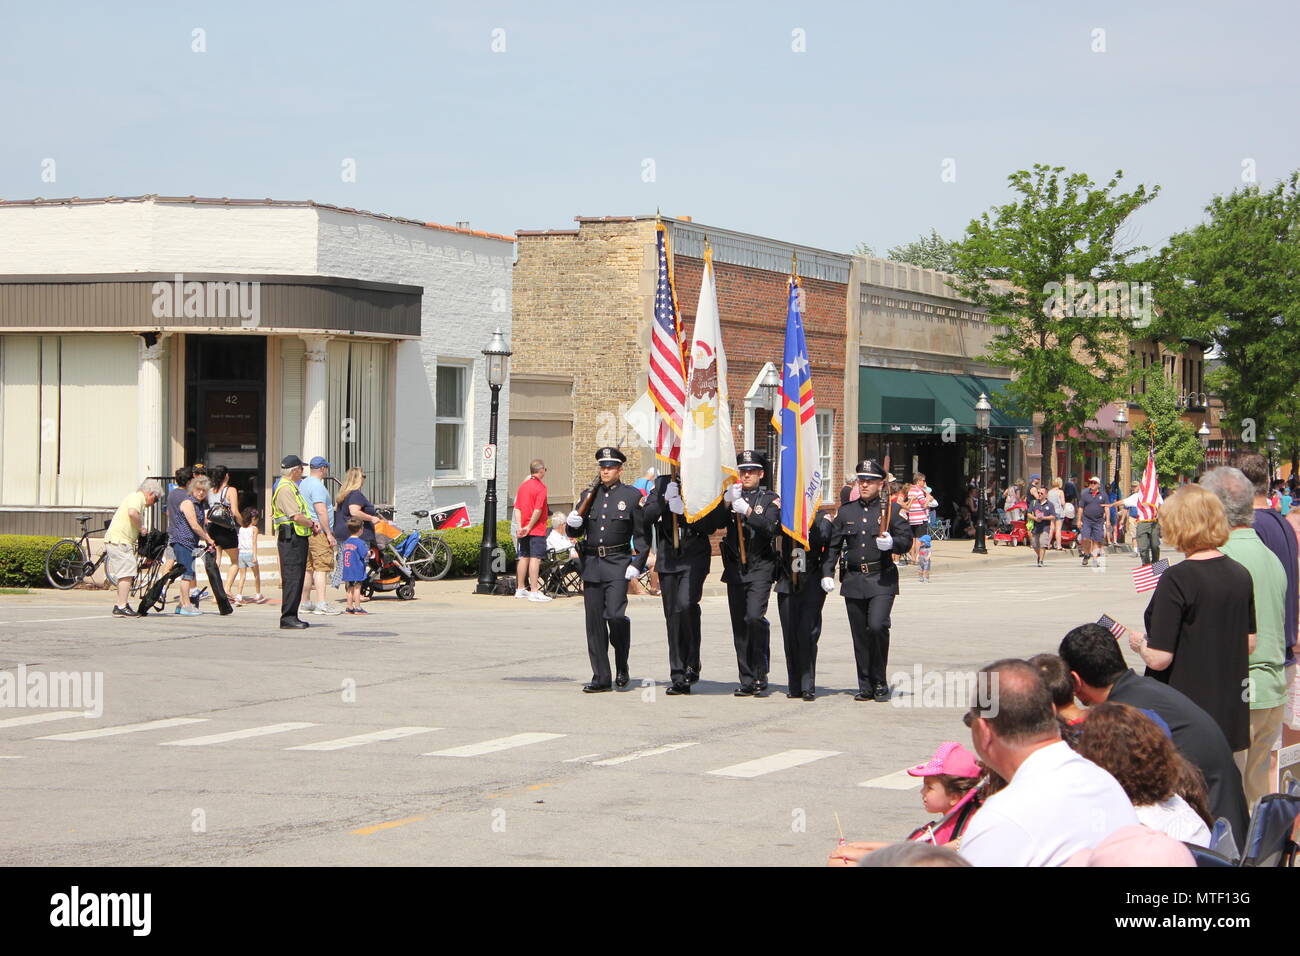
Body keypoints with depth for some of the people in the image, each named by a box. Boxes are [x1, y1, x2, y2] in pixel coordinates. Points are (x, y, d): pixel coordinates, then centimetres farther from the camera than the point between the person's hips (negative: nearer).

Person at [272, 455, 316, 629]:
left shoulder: (291, 487, 21)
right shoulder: (285, 488, -13)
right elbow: (297, 517, -20)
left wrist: (311, 523, 10)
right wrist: (312, 524, -4)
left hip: (298, 538, 11)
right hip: (291, 538, -11)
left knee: (297, 577, 12)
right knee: (292, 578, -10)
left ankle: (292, 616, 17)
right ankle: (287, 618, -10)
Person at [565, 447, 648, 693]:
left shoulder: (632, 495, 3)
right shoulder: (590, 495, 14)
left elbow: (642, 535, 1)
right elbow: (577, 532, 18)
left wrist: (637, 564, -9)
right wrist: (573, 523, -5)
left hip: (617, 564, -4)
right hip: (591, 564, 4)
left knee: (615, 615, -17)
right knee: (594, 622, 3)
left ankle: (622, 667, 6)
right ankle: (601, 677, 8)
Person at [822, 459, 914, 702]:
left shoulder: (891, 510, 3)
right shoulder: (846, 511, 12)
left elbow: (907, 540, -1)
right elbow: (832, 545, 12)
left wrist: (892, 543, -22)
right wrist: (827, 573, 2)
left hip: (882, 580, -3)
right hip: (853, 580, 3)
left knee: (877, 626, -18)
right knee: (860, 635, 4)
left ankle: (880, 683, -4)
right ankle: (866, 687, 11)